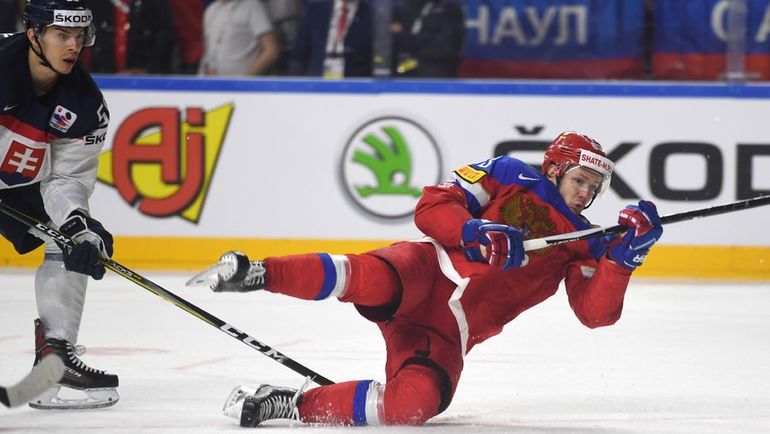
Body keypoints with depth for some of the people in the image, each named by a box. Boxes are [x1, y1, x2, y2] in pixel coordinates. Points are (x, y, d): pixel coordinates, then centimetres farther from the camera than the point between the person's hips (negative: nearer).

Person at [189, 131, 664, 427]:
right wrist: (476, 233, -19)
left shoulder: (580, 245, 18)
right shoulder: (509, 176, 8)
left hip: (448, 335, 3)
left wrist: (625, 254, -9)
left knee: (412, 405, -28)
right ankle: (251, 273, -34)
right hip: (427, 274, -3)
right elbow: (433, 206, -1)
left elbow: (597, 312, 4)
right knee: (371, 281, -41)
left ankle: (289, 403, -17)